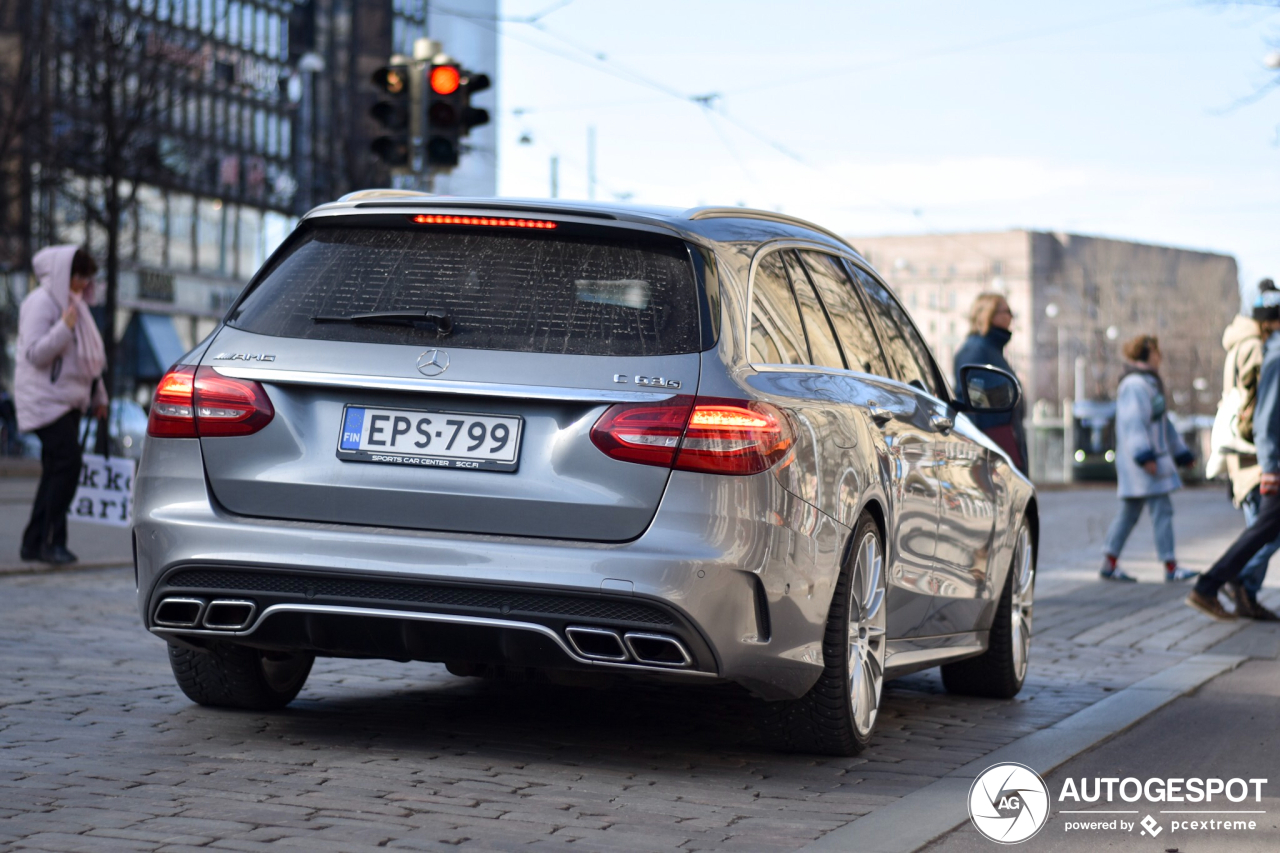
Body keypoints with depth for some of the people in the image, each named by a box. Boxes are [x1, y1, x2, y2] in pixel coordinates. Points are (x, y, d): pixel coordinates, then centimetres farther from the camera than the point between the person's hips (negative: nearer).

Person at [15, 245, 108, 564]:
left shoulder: (72, 304, 18)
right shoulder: (41, 303, -10)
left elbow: (84, 355, 25)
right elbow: (34, 353, -17)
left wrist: (98, 396, 25)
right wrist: (64, 328, -26)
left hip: (68, 400, 9)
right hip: (46, 399, -9)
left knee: (56, 471, 6)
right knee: (66, 464, -16)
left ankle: (34, 543, 10)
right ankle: (51, 541, -12)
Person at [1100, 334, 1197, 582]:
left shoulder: (1149, 384, 21)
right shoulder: (1134, 385, -13)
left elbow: (1163, 423, 26)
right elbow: (1133, 424, -22)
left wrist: (1181, 453, 27)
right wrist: (1144, 456, -28)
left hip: (1156, 457, 11)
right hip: (1141, 462, -11)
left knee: (1129, 513, 11)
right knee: (1162, 510, -10)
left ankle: (1109, 564, 13)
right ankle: (1170, 567, -9)